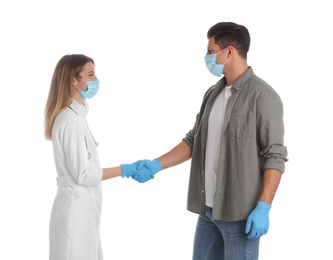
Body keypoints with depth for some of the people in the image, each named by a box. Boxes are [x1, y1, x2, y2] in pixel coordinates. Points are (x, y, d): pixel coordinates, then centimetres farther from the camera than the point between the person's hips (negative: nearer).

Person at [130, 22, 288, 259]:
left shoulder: (262, 96, -12)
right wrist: (157, 165, 4)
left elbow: (275, 156, -15)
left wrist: (263, 208, -19)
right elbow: (194, 140, 14)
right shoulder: (213, 94, 11)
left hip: (240, 211, -7)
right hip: (209, 207, 7)